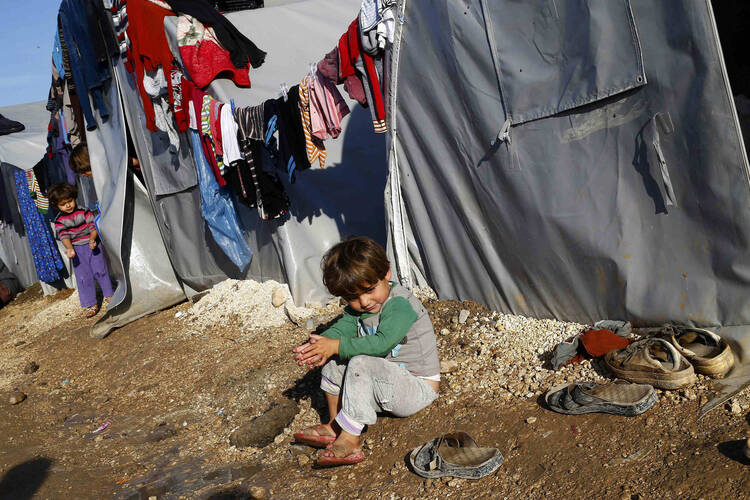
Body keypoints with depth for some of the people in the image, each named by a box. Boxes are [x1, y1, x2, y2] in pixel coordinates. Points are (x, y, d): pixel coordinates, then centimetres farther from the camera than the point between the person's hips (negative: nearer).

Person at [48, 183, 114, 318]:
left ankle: (108, 296, 19)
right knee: (83, 276, -1)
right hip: (77, 250, 1)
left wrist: (92, 239, -27)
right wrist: (69, 249, -31)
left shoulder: (84, 212, -5)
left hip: (93, 246, -1)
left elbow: (94, 227, -8)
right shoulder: (60, 221, -3)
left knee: (100, 270, -2)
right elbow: (64, 236, -13)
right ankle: (91, 305, 7)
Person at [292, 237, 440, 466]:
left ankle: (349, 440, -25)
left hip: (418, 389, -8)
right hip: (386, 382, 9)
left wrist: (336, 345, -32)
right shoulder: (357, 308, 5)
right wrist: (318, 345, -27)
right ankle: (334, 426, 1)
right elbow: (340, 328, -5)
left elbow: (381, 343, -33)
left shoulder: (401, 305, -22)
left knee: (361, 364, -31)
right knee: (333, 360, -2)